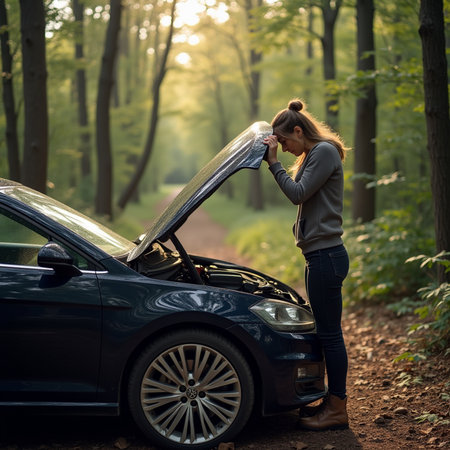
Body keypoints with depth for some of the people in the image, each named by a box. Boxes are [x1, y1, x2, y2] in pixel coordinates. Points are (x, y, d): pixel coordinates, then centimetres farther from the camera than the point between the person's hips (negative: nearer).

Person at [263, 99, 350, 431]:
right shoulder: (313, 155, 19)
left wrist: (274, 161, -12)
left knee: (330, 333, -5)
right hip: (319, 255, 11)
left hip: (327, 256, -11)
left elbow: (298, 193, -16)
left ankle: (337, 410, 3)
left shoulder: (325, 151, -11)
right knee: (325, 332, 14)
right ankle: (332, 403, 23)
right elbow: (298, 194, 18)